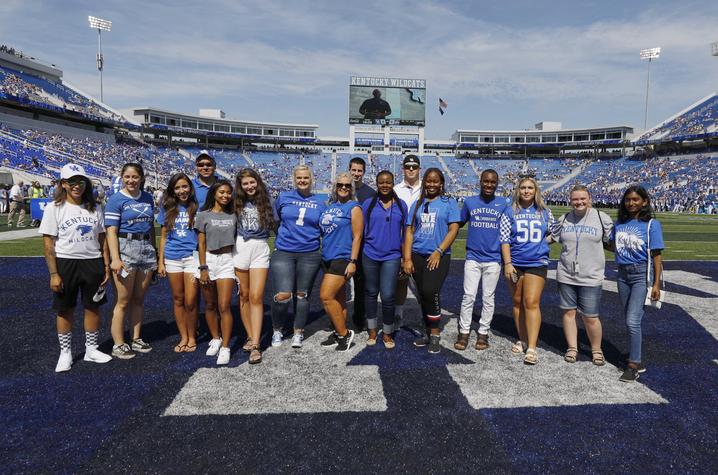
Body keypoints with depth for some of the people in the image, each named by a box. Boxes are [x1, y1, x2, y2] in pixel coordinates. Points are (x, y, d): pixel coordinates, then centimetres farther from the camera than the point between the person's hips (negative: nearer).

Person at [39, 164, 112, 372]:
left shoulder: (93, 208, 5)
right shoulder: (54, 208, -4)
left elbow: (102, 239, 7)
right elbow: (49, 244, -6)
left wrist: (106, 266, 1)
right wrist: (53, 274, -11)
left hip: (93, 263, 3)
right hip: (65, 263, -3)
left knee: (93, 307, 9)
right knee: (65, 310, 7)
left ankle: (91, 350, 24)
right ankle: (65, 353, 21)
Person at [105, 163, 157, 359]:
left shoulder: (148, 198, 10)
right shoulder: (116, 200, -5)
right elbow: (111, 231, -11)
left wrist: (154, 251, 17)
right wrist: (115, 258, -19)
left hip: (146, 249, 5)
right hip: (125, 249, -5)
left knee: (139, 299, 12)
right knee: (123, 301, -1)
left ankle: (136, 339, 22)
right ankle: (118, 345, 9)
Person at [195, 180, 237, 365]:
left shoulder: (233, 215, 7)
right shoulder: (204, 215, 1)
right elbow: (201, 244, -1)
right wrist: (203, 268, -7)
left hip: (227, 261, 0)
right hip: (209, 260, 0)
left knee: (224, 306, -7)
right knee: (211, 305, 9)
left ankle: (225, 347, -3)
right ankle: (215, 339, 26)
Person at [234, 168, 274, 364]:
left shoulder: (265, 201, 5)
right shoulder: (238, 203, 7)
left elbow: (274, 225, 9)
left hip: (260, 249, -2)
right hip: (241, 248, 2)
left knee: (256, 297, -8)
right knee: (244, 295, 7)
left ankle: (255, 345, -9)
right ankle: (250, 336, 21)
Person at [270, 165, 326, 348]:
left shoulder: (320, 202, 7)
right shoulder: (284, 197, 5)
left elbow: (324, 229, 14)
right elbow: (274, 220, 18)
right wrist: (284, 236, 13)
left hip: (309, 254, 1)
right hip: (283, 253, -1)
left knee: (302, 295, 9)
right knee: (282, 296, -9)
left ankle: (298, 333, 24)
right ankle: (277, 330, 16)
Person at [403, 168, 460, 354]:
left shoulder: (449, 203, 4)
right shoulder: (417, 204, 13)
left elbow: (453, 229, -4)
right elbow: (410, 231, 9)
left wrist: (438, 252, -14)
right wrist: (407, 258, 1)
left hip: (439, 256, -4)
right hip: (418, 255, 4)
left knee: (431, 292, -17)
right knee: (423, 296, 8)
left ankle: (435, 334, -2)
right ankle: (428, 332, 22)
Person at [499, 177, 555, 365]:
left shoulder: (545, 212, 6)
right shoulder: (510, 212, 1)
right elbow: (504, 239, -2)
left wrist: (542, 242, 8)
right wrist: (507, 263, -8)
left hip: (537, 263, -1)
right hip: (515, 263, 1)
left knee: (531, 303, -10)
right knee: (518, 303, 9)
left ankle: (531, 348, -9)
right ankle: (522, 340, 24)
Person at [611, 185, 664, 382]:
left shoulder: (651, 224, -7)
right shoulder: (619, 223, 8)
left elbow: (656, 255, -8)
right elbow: (612, 245, 17)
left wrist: (657, 283, -10)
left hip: (642, 274, -5)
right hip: (623, 274, 6)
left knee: (632, 320, -12)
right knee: (630, 320, 13)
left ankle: (633, 365, -1)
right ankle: (637, 360, 27)